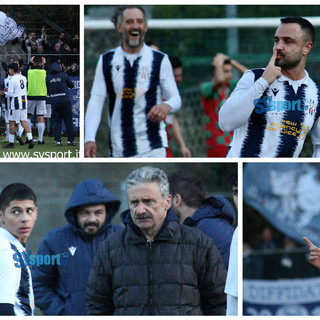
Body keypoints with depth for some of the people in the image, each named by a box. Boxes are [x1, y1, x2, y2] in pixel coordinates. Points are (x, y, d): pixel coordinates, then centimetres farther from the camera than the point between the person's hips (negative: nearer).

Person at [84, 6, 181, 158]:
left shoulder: (160, 60, 3)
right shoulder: (106, 61, 8)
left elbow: (176, 98, 7)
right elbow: (96, 100, 5)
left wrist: (167, 106, -20)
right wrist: (90, 138, -9)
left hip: (152, 148, -3)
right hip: (118, 148, 3)